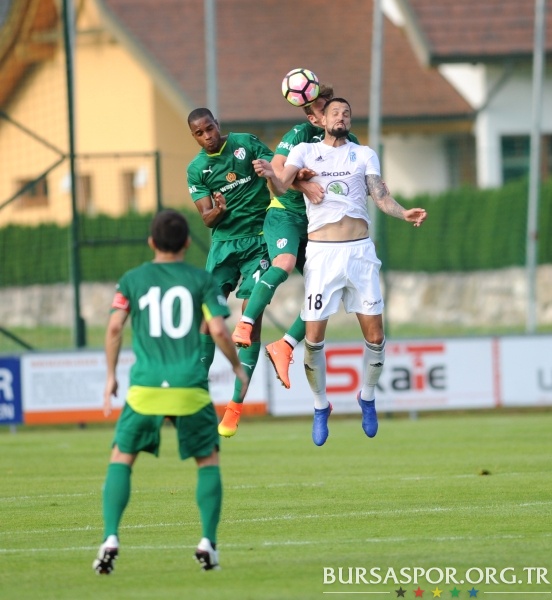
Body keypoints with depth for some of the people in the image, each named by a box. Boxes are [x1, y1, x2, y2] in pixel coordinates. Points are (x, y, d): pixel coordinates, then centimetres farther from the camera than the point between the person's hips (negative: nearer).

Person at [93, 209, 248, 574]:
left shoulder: (133, 280, 7)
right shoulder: (202, 280, 4)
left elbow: (115, 327, 0)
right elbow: (219, 329, -3)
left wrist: (111, 375, 10)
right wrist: (238, 368, 12)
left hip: (145, 388, 0)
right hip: (190, 388, 0)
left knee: (122, 458, 11)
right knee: (209, 459, 15)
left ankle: (111, 538, -5)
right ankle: (208, 543, 5)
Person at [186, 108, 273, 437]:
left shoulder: (246, 144, -3)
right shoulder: (197, 169, 3)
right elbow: (206, 218, -1)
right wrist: (219, 210, -22)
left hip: (258, 239, -2)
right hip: (223, 242, 3)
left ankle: (237, 404, -5)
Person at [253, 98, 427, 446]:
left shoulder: (364, 155, 11)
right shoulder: (305, 151, 7)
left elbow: (381, 196, 2)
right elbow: (282, 188, -6)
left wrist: (404, 213, -18)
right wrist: (270, 176, -30)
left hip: (359, 250, 1)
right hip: (321, 251, -1)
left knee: (375, 335, -2)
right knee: (314, 338, -4)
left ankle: (368, 397, 21)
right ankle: (321, 406, 15)